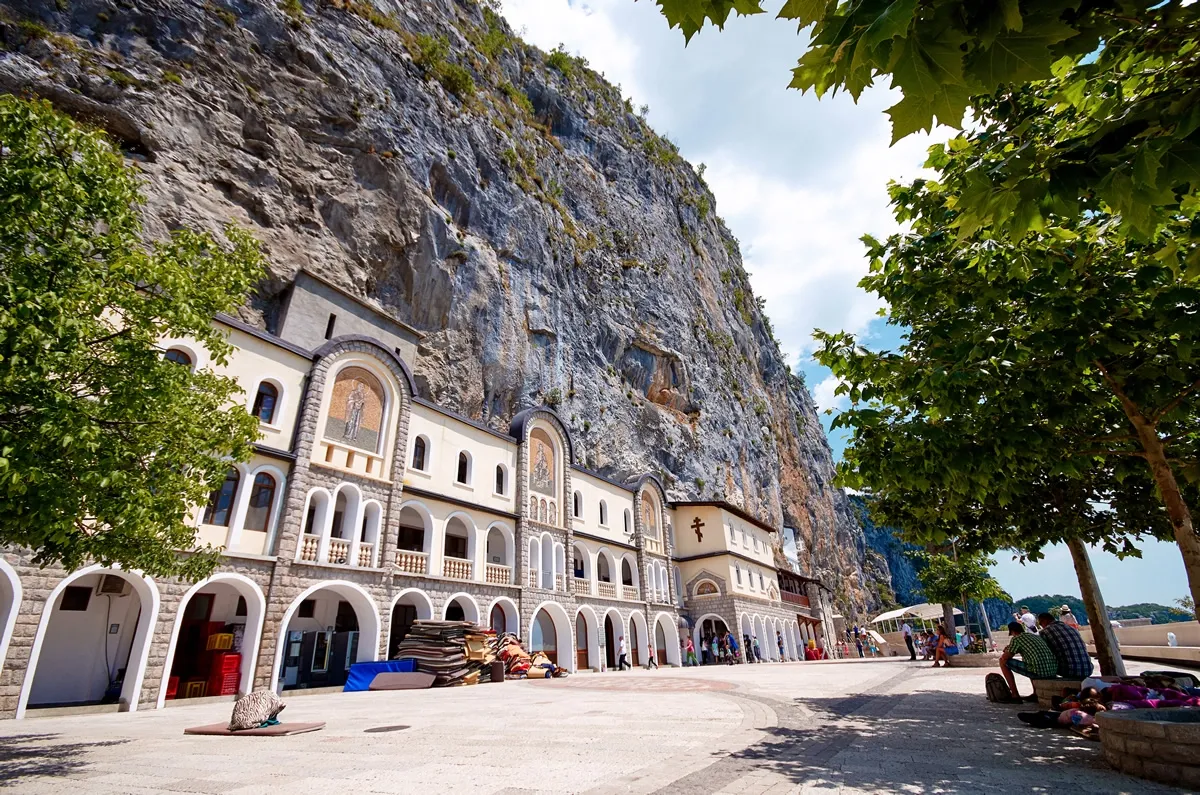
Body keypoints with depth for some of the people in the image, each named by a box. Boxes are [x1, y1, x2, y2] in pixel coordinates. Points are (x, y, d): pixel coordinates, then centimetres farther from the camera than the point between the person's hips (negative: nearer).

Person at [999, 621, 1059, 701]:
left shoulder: (1016, 639, 0)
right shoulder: (1036, 636, 23)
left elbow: (1005, 657, 3)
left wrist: (1007, 650, 25)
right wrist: (1010, 649, 40)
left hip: (1038, 672, -8)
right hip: (1053, 672, 8)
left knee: (1003, 661, 5)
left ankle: (1015, 696, 5)